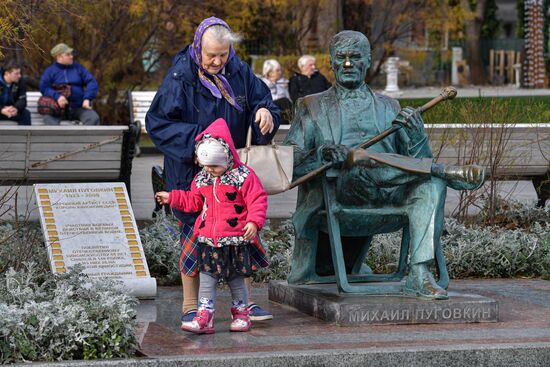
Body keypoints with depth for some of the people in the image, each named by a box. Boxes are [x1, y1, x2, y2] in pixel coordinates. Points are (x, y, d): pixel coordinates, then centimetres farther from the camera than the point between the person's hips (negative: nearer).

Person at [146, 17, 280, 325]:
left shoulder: (240, 73, 0)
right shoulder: (180, 77, -12)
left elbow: (263, 101, 8)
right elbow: (157, 122, -11)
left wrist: (265, 112, -16)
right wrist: (194, 139, -21)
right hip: (192, 172, -4)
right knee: (195, 236, 2)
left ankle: (244, 301, 16)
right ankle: (191, 306, 14)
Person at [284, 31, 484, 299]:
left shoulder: (388, 108, 26)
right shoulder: (313, 108, 21)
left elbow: (420, 160, 15)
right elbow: (289, 160, 6)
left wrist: (415, 133, -7)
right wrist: (320, 154, -15)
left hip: (387, 202, 3)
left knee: (432, 183, -26)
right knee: (359, 159, -34)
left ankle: (419, 276, -32)